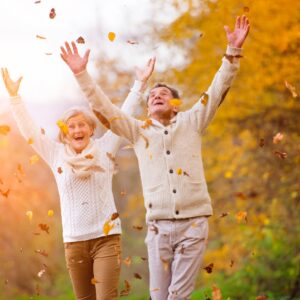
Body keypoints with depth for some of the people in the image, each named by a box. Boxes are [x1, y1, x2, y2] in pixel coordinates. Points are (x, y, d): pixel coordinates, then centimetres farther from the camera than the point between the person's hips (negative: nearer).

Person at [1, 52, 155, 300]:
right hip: (74, 241, 2)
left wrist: (140, 84, 6)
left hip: (107, 237, -2)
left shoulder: (104, 149, 5)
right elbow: (29, 130, 9)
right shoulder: (57, 154, 8)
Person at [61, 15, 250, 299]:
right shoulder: (139, 131, 14)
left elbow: (217, 91, 4)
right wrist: (82, 75, 3)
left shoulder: (191, 123, 11)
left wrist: (233, 51, -5)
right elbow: (104, 108, 10)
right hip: (159, 226, 2)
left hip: (193, 223, -2)